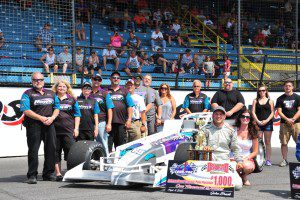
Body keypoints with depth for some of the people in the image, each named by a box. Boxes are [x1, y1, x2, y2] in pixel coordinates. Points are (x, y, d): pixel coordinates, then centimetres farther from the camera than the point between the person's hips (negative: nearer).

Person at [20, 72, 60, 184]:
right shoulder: (28, 94, 2)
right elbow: (26, 110, -9)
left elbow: (57, 108, 17)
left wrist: (52, 118, -4)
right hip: (33, 125, -5)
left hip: (49, 124, 5)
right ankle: (32, 175, -1)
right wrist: (41, 118, -14)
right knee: (33, 150, -5)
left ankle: (48, 173, 15)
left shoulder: (51, 94, 18)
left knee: (51, 149, 5)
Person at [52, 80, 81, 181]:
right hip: (55, 130, 0)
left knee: (70, 151, -7)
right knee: (56, 153, 3)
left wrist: (76, 128, 4)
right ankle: (58, 173, 9)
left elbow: (77, 114, 12)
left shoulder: (72, 99, 12)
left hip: (69, 130, 0)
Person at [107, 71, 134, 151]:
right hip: (109, 121, -1)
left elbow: (130, 106, 9)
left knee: (121, 142, 6)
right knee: (108, 142, -3)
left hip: (121, 122, 2)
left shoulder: (124, 91, 13)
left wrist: (129, 119, 0)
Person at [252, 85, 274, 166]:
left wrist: (266, 120, -11)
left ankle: (268, 160, 5)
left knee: (267, 142, 2)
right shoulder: (255, 101, 10)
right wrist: (258, 121, -10)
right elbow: (253, 112, 3)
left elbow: (272, 113, 3)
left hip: (268, 123, -1)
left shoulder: (270, 101, 8)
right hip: (258, 123, 1)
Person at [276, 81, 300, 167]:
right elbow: (279, 111, 2)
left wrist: (293, 119, -12)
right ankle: (284, 160, 9)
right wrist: (287, 119, -12)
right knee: (284, 143, 1)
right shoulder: (280, 99, 9)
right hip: (284, 123, 1)